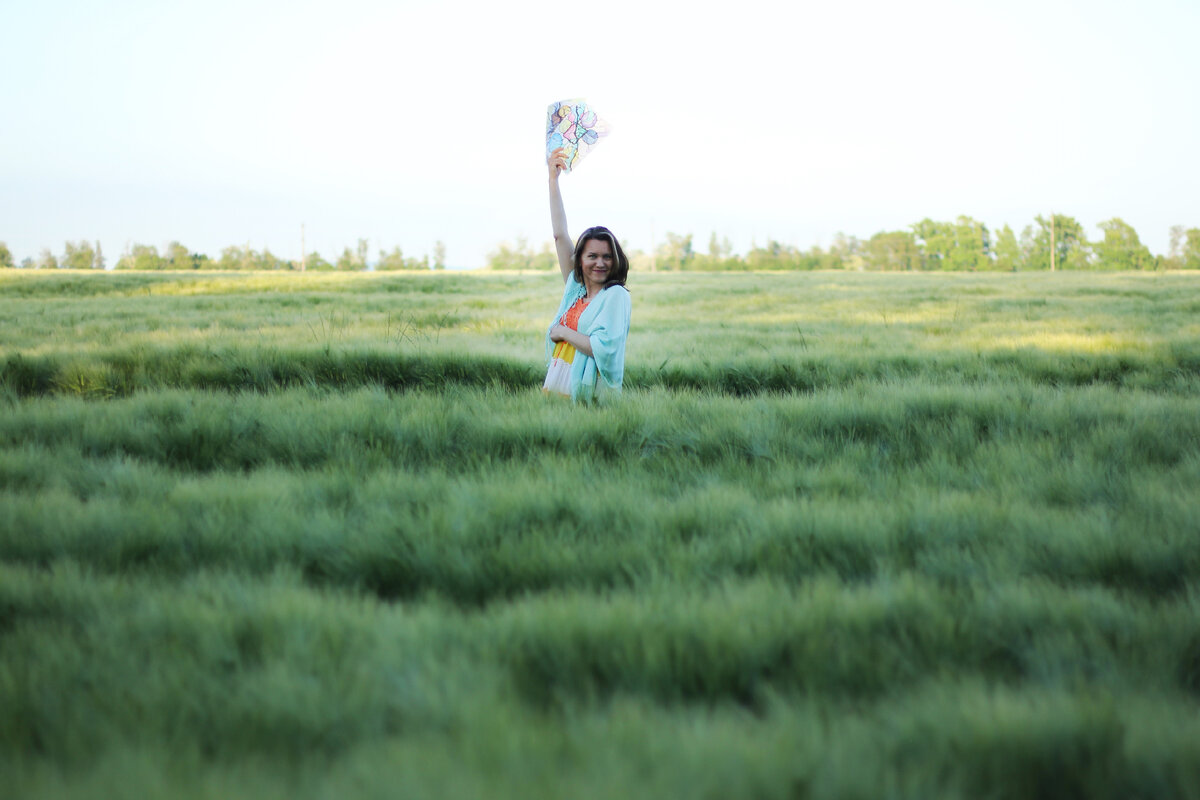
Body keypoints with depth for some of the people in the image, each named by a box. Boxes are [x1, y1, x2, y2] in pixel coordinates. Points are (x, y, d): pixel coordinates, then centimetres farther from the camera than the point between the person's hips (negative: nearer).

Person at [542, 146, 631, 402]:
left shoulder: (616, 296, -6)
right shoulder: (575, 287, 12)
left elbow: (605, 348, -18)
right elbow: (560, 236, 13)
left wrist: (563, 332, -6)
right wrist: (553, 179, 14)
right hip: (557, 387, 6)